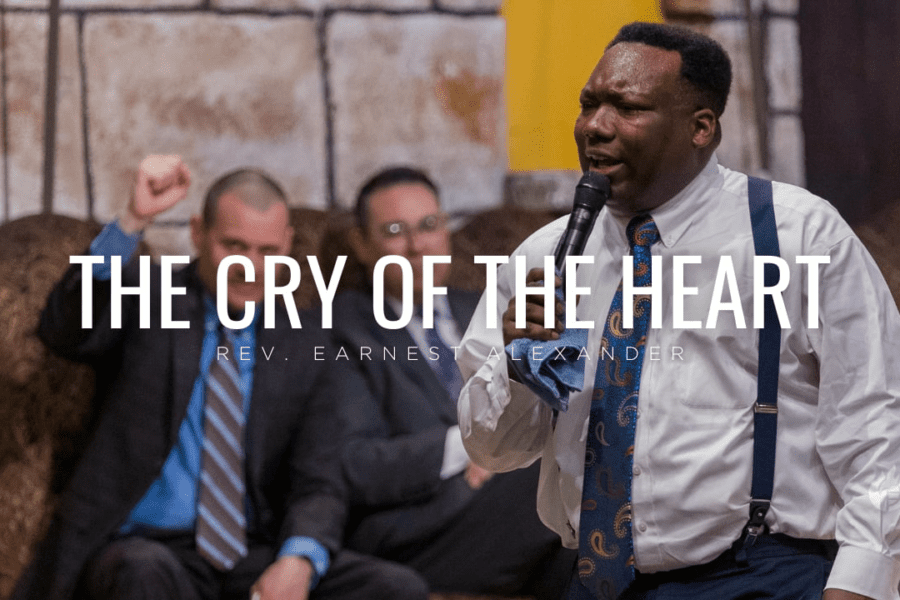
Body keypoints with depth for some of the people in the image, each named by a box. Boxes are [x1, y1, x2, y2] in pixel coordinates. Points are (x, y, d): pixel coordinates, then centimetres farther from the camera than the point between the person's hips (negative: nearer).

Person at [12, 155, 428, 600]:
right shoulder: (143, 299, 8)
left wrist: (298, 562, -17)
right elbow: (65, 331, -14)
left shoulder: (305, 347, 13)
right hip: (141, 549, -3)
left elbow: (319, 485, 5)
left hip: (257, 562, 3)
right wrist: (134, 221, -25)